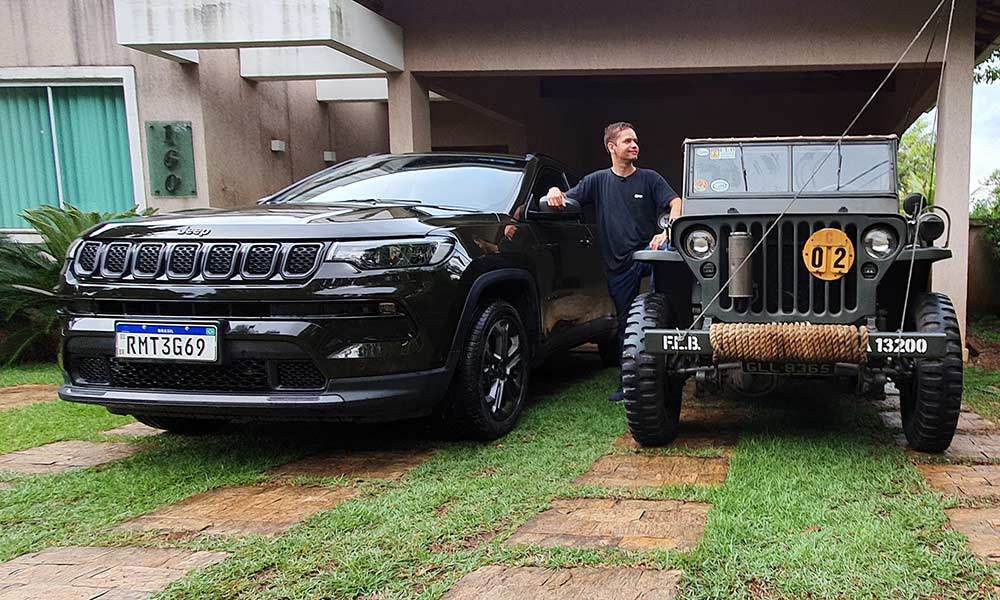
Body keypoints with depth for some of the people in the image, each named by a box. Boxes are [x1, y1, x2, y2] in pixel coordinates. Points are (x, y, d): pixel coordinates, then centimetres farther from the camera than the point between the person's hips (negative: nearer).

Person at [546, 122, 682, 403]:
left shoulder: (649, 178, 4)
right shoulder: (598, 180, 8)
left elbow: (675, 203, -7)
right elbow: (567, 200, 7)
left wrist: (667, 232, -26)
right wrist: (555, 192, -17)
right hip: (619, 264, 2)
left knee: (666, 250, -39)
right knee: (626, 324, 9)